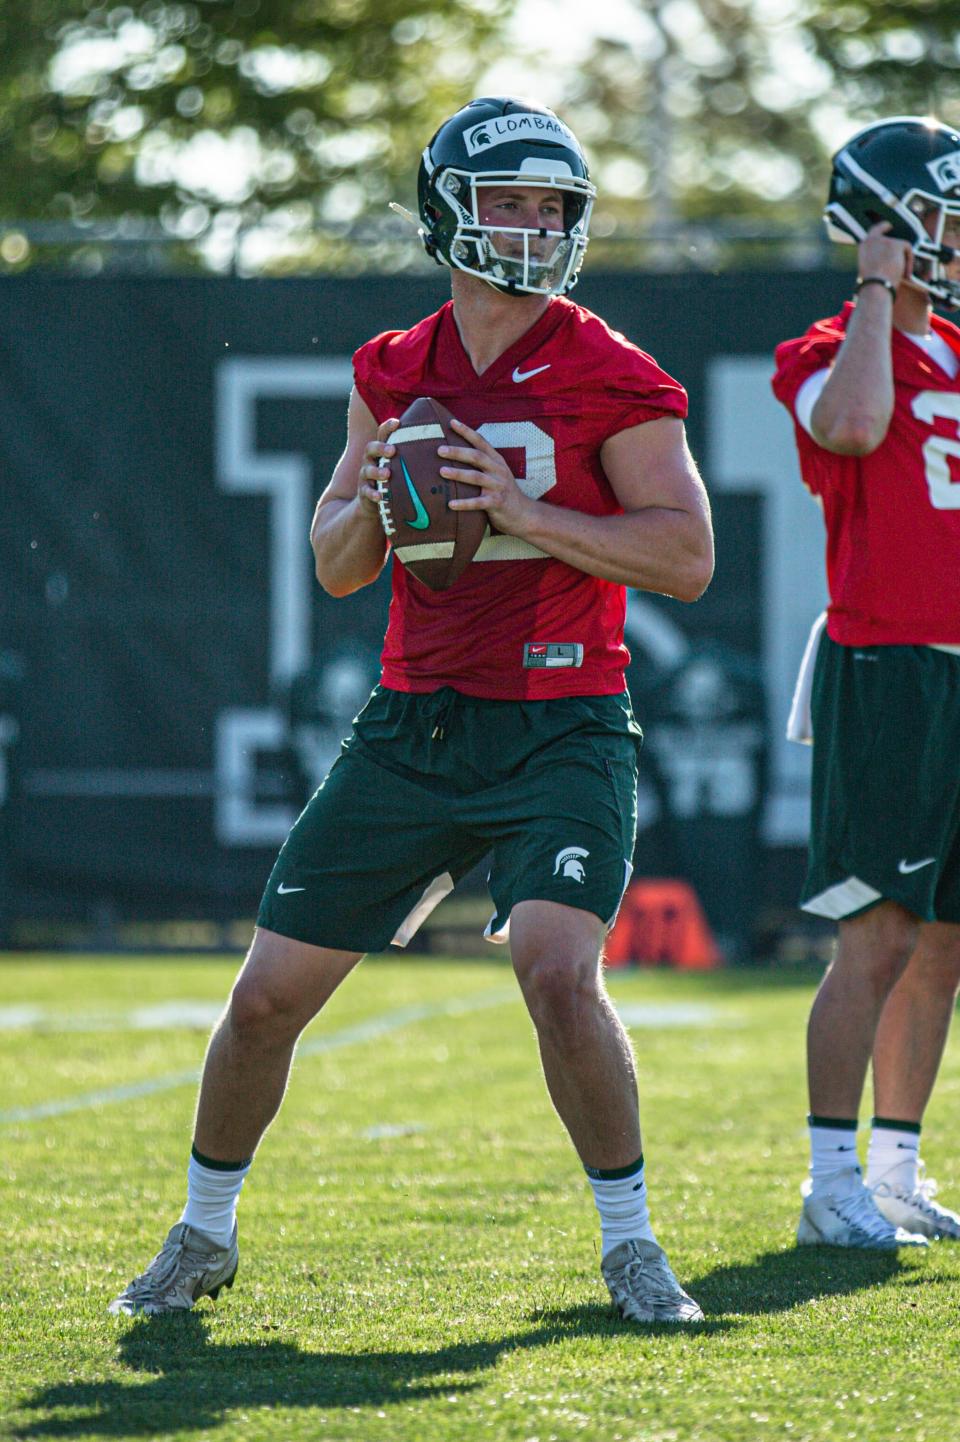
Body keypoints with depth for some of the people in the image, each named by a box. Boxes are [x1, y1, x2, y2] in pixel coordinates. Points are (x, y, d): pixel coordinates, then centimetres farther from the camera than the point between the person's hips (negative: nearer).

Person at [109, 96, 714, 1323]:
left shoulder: (611, 379, -5)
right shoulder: (394, 374, 9)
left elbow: (686, 556, -12)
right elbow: (335, 569, 14)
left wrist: (525, 513, -20)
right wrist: (374, 497, -8)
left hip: (559, 734, -4)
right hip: (412, 727, 4)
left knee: (558, 973, -25)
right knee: (269, 995, 4)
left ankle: (631, 1245, -7)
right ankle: (203, 1235, 26)